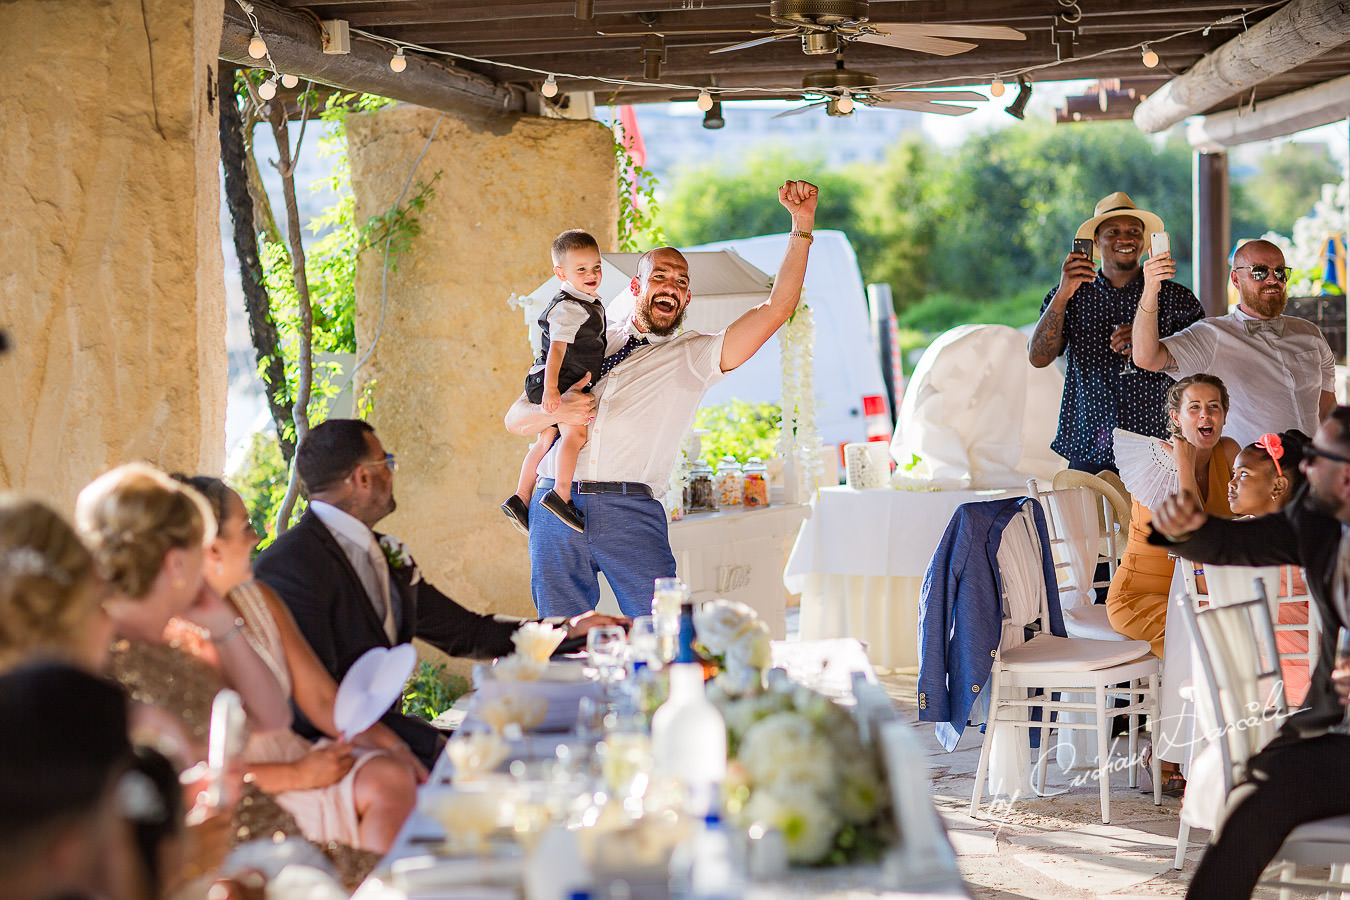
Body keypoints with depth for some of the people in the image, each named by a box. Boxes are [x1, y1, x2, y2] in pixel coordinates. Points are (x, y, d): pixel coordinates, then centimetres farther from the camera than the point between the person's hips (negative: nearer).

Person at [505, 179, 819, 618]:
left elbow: (777, 308, 4)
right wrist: (556, 412, -6)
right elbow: (515, 417, 17)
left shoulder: (693, 356, 13)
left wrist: (802, 224, -2)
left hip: (631, 515, -2)